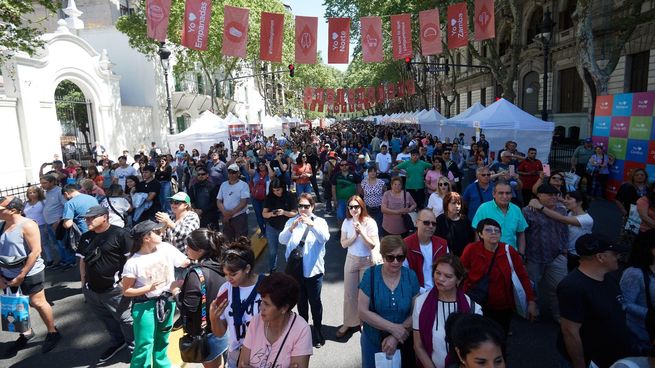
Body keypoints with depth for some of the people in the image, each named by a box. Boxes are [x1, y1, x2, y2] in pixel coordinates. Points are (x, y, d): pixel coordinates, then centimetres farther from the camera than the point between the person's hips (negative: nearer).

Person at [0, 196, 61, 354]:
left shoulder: (27, 225, -16)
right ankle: (26, 333, 33)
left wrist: (21, 276, -18)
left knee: (38, 303, 2)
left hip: (30, 274, -7)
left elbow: (35, 251, -20)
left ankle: (53, 333, 19)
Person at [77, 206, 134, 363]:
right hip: (92, 290, 7)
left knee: (125, 319, 5)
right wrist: (83, 283, 13)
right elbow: (82, 261, 16)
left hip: (115, 289, -6)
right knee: (107, 320, 22)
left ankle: (134, 347, 24)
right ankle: (117, 342, 43)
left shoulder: (120, 234, -14)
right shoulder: (85, 237, 7)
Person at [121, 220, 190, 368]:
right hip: (145, 305, -4)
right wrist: (148, 288, -21)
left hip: (167, 301, 4)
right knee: (145, 344, 2)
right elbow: (126, 291, -10)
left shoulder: (166, 248, -8)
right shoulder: (133, 263, -16)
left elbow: (187, 264, -4)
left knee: (162, 339, 22)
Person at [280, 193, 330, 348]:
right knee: (300, 301, 18)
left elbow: (325, 238, -22)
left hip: (313, 269, -2)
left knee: (315, 301, 7)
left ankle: (318, 332, 25)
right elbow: (282, 240, -13)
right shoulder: (291, 222, 0)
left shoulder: (320, 221, -4)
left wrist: (311, 224, -37)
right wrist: (292, 227, -31)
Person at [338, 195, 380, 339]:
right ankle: (349, 323, 26)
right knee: (349, 293, 10)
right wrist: (355, 235, -19)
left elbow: (372, 245, -16)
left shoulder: (370, 222, -14)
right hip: (351, 260, 3)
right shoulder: (347, 222, -4)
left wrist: (361, 232, -27)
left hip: (367, 261, -3)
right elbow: (344, 244, -3)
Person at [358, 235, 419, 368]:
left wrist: (395, 337, -18)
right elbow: (362, 311, -17)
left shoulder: (410, 276, -9)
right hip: (373, 342, -1)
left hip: (403, 342, 1)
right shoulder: (370, 275, -15)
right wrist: (393, 328, -21)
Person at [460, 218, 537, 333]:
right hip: (477, 306, -1)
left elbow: (523, 276, -3)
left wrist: (531, 301, -6)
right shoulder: (471, 250, -13)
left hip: (503, 308, 2)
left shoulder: (509, 251, -9)